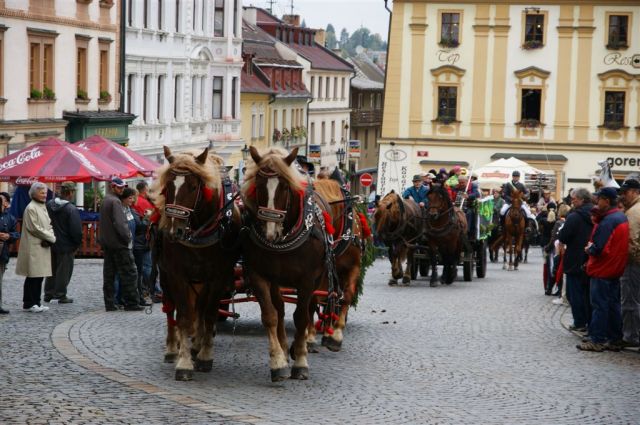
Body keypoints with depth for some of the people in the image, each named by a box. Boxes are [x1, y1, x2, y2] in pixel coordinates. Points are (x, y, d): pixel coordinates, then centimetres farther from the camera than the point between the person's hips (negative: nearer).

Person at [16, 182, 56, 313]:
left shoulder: (43, 207, 16)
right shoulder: (31, 208, -12)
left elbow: (49, 225, 16)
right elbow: (34, 228, -16)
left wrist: (50, 238, -3)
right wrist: (51, 237, -11)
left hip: (44, 247, 9)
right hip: (33, 247, -9)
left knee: (40, 276, 9)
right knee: (33, 276, -5)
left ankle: (35, 302, 15)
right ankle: (29, 303, 2)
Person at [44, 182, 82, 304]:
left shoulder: (49, 205, 1)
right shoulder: (71, 209, -20)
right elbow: (76, 230, -19)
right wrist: (78, 243, -4)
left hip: (51, 243, 6)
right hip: (66, 245, -6)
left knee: (51, 269, 17)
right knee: (64, 270, 4)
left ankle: (48, 293, 23)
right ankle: (61, 295, 8)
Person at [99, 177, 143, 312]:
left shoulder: (105, 201, 16)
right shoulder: (115, 201, -14)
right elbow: (120, 223, -21)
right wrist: (128, 238, -13)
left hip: (107, 244, 10)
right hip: (119, 244, -10)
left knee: (109, 274, 9)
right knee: (129, 273, -4)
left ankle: (109, 303, 10)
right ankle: (131, 303, -4)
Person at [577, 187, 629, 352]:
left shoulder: (608, 221, -21)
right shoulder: (622, 217, 9)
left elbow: (598, 249, -24)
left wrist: (589, 249, -3)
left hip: (602, 270, -9)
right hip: (616, 269, 9)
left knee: (599, 305, -3)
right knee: (613, 305, 13)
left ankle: (597, 341, 0)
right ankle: (613, 339, 18)